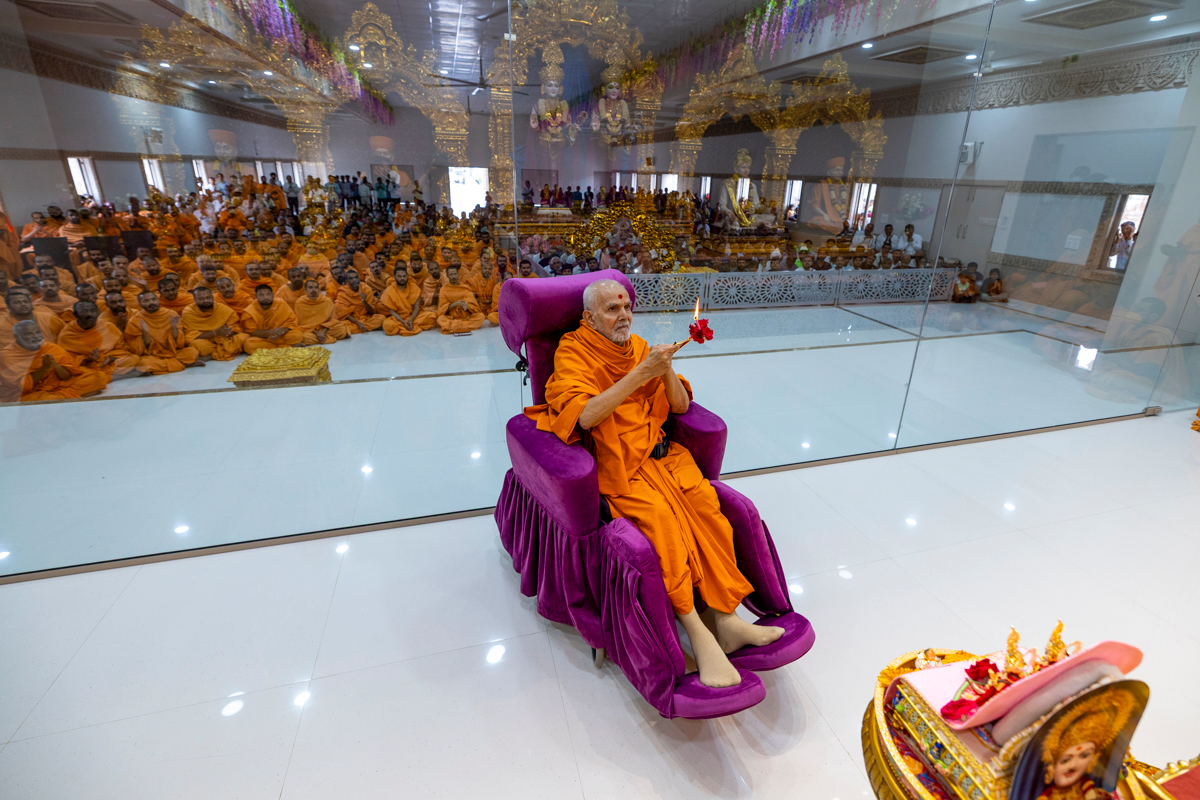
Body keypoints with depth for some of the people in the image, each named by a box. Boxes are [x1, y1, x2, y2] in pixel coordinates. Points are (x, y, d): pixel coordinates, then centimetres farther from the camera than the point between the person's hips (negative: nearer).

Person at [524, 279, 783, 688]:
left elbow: (681, 405, 10)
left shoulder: (640, 346, 12)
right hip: (614, 463, -5)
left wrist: (666, 371, -10)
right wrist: (641, 373, -23)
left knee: (704, 501, -19)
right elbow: (586, 416, -21)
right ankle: (696, 630, -18)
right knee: (659, 515, -28)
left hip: (659, 452, 5)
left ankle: (724, 616, -10)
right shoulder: (572, 354, -3)